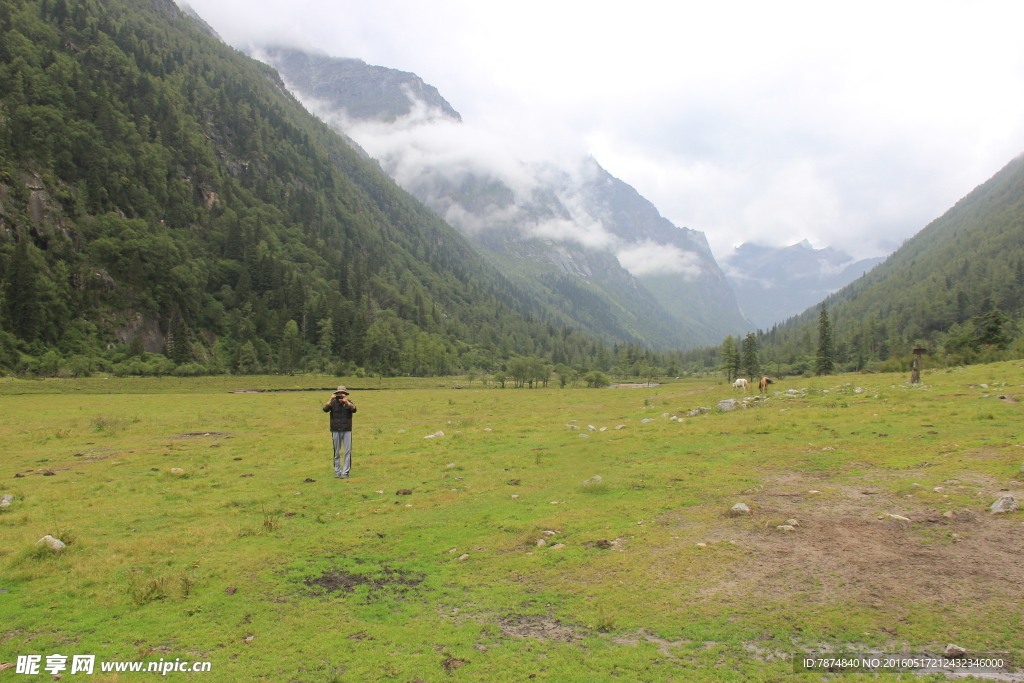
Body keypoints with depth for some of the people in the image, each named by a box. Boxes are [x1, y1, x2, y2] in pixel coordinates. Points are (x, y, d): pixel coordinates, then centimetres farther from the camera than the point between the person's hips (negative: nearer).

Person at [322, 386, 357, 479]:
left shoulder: (349, 402, 4)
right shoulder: (333, 403, 3)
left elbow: (354, 409, -15)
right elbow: (325, 409, -11)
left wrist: (346, 402, -28)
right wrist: (330, 400, -23)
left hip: (347, 430, 0)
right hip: (336, 431, 0)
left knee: (348, 452, -4)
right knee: (336, 452, 7)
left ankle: (346, 472, 1)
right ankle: (337, 471, 17)